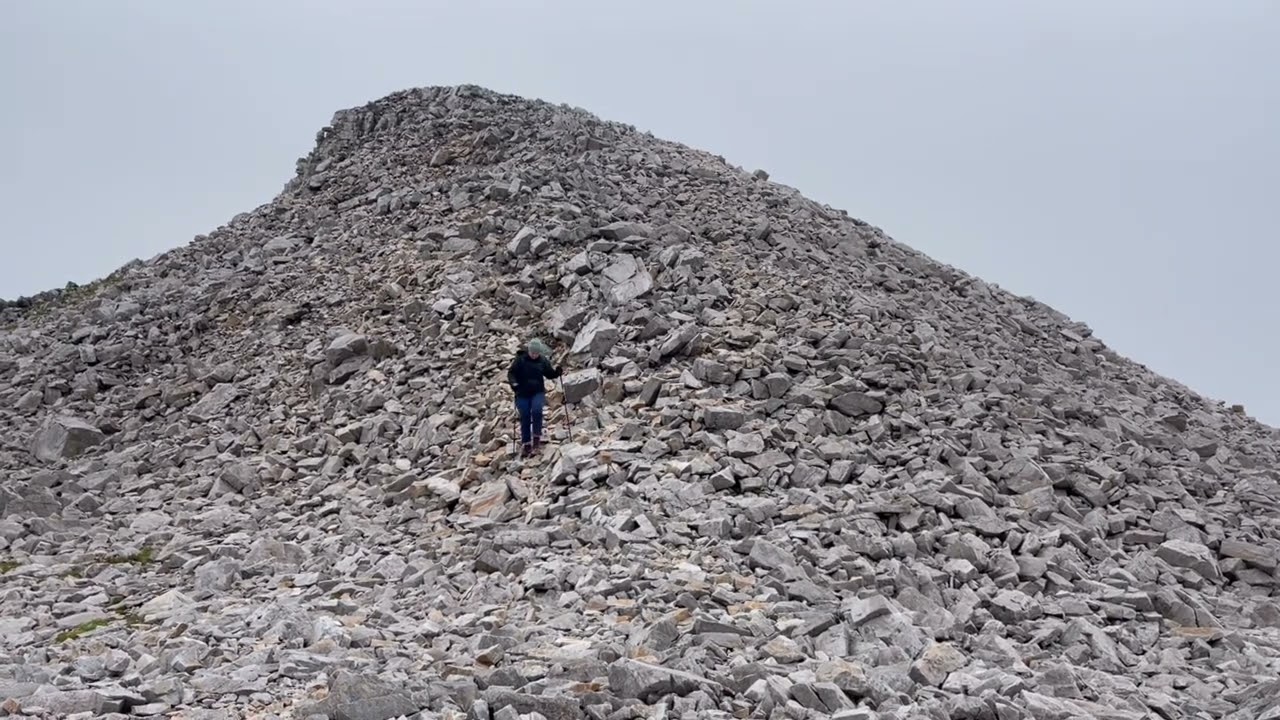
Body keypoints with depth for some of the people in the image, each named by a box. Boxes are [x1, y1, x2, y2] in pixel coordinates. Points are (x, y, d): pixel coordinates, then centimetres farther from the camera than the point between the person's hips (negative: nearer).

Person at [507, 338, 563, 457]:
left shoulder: (543, 360, 2)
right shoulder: (520, 359, -5)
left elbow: (549, 374, 9)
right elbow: (511, 372, -4)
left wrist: (557, 371, -11)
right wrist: (513, 382, -22)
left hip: (538, 392, 1)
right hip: (522, 393, 0)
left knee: (536, 411, -25)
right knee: (525, 418, 1)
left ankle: (537, 436, -10)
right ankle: (526, 443, 12)